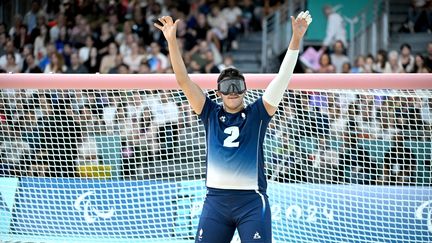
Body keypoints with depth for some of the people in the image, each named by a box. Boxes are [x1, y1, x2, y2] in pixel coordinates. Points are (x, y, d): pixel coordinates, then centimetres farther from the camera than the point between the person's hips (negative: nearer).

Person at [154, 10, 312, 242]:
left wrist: (296, 39, -14)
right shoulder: (211, 113, 9)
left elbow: (283, 77, -4)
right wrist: (172, 41, -7)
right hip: (216, 199, 2)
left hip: (252, 200, -2)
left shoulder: (256, 114, 4)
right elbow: (183, 80, 2)